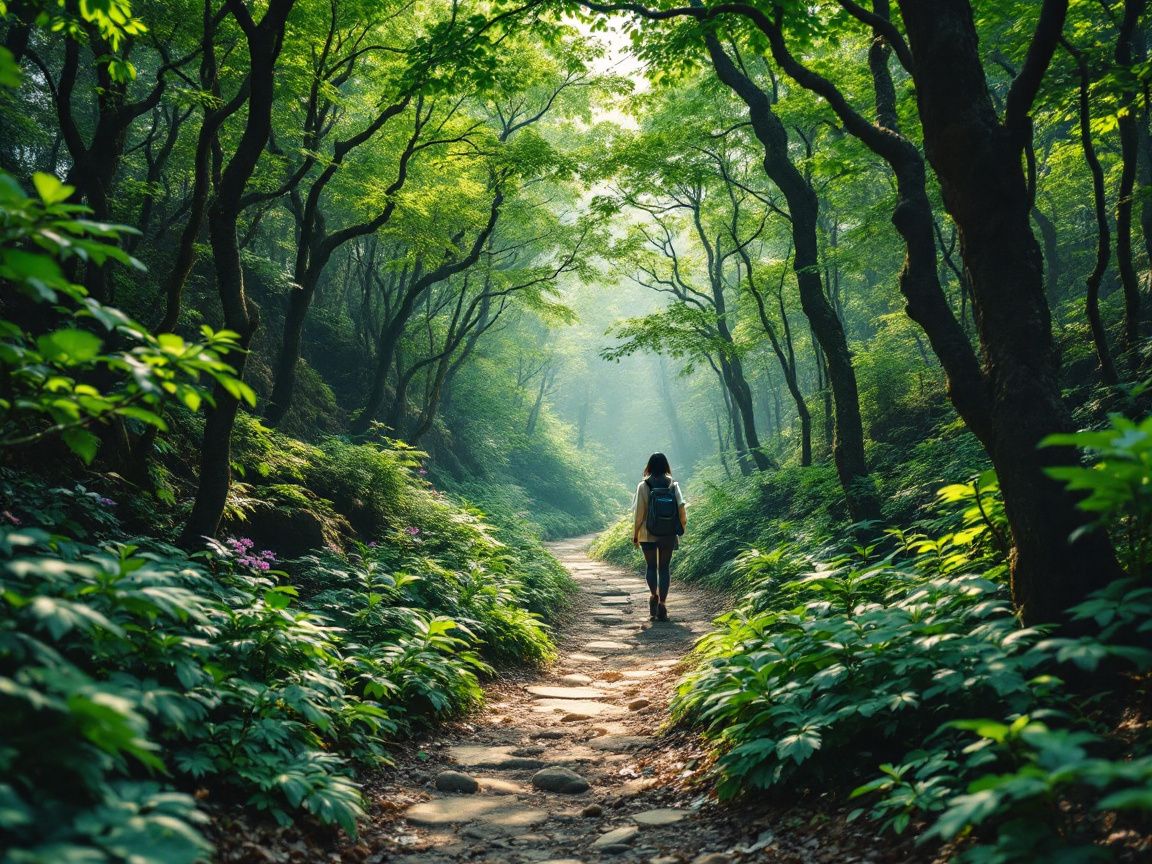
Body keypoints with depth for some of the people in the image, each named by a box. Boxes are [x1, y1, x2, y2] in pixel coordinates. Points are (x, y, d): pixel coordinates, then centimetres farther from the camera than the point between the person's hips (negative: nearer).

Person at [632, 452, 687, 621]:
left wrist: (635, 534, 3)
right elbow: (681, 508, -5)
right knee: (665, 567, 10)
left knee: (651, 566, 15)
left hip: (648, 534, -1)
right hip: (668, 535, 1)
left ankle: (654, 596, -2)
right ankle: (662, 603, 2)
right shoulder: (673, 485, -2)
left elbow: (639, 513, -6)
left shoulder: (643, 486, -7)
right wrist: (681, 528, 10)